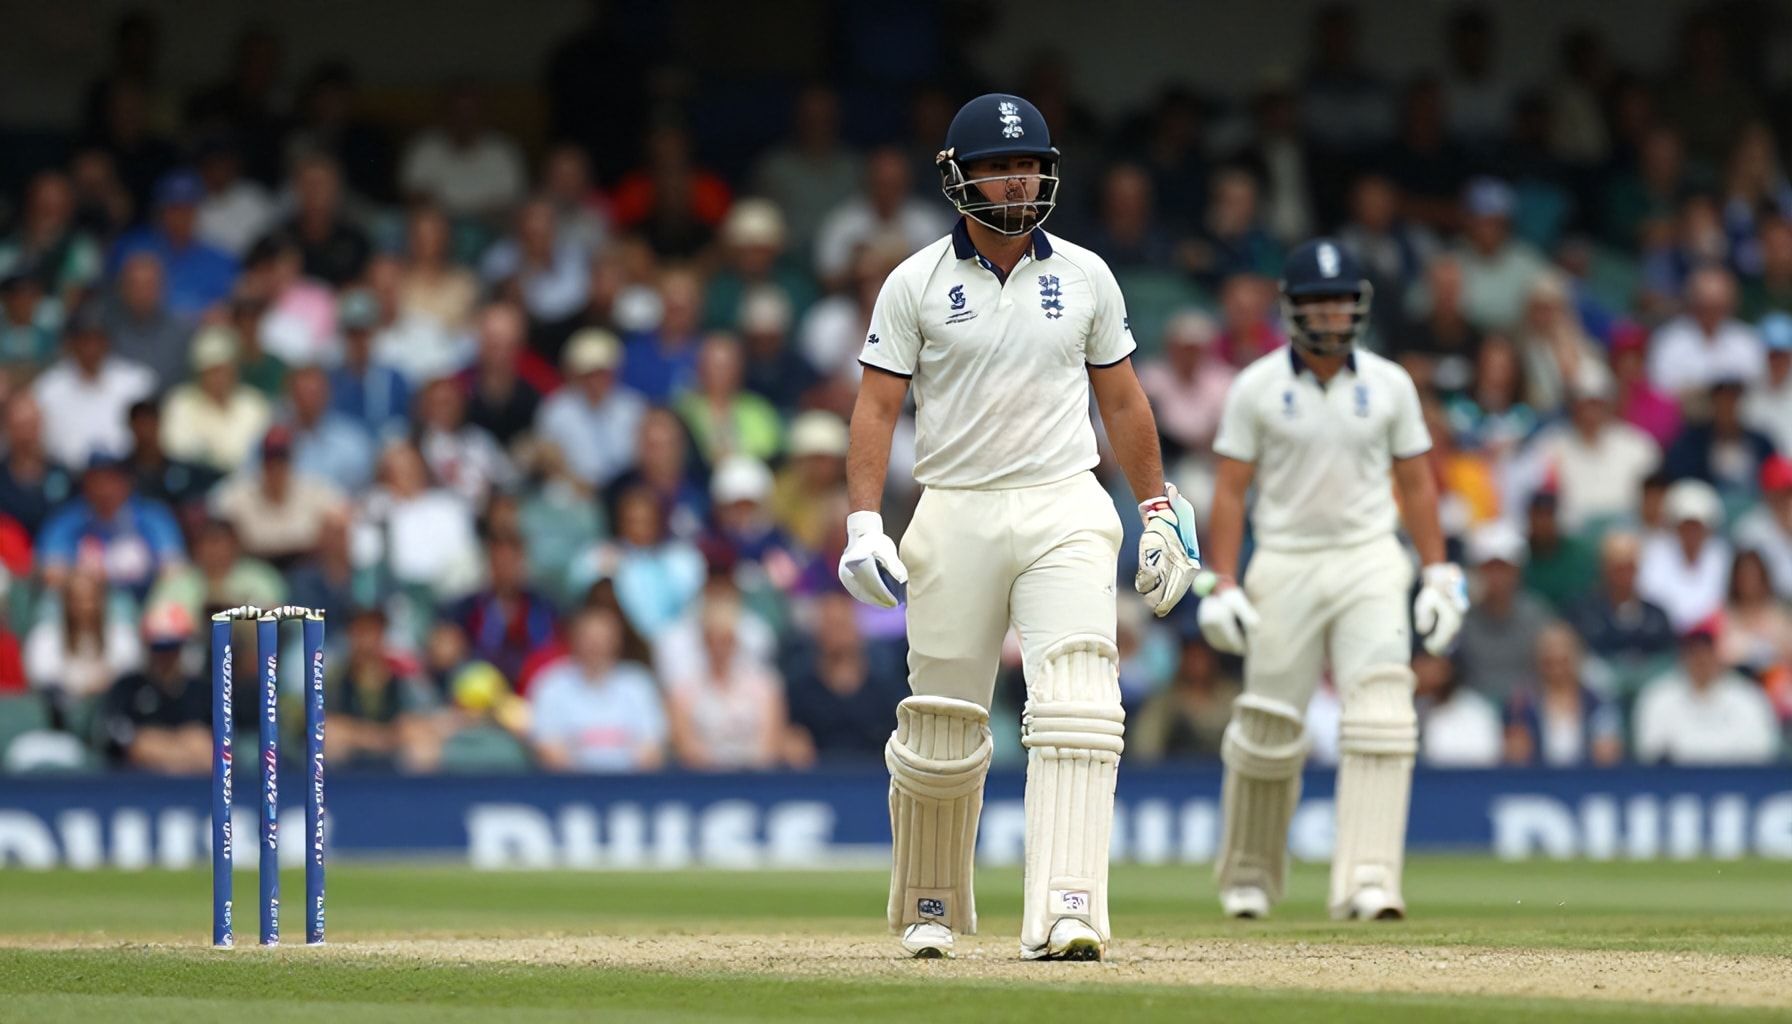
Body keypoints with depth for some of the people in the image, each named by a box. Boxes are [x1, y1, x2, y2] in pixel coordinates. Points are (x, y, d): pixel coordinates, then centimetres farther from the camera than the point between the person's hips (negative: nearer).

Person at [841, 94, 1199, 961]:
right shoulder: (916, 284, 2)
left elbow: (1121, 401, 15)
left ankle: (1064, 917, -25)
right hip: (954, 515, -1)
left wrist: (1160, 515, 13)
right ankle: (929, 910, 25)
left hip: (1064, 510, 1)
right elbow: (877, 406, -1)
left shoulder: (1084, 276, 8)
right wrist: (863, 521, -12)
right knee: (941, 728, 4)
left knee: (1075, 709, -17)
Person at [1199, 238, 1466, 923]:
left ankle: (1367, 882, -21)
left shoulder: (1388, 385, 5)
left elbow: (1416, 484, 11)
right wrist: (1222, 586, -9)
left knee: (1381, 714, -16)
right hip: (1285, 564, -1)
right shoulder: (1257, 388, -1)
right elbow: (1229, 491, -1)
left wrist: (1439, 576, 4)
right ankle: (1249, 876, 24)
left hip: (1369, 563, 1)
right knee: (1268, 728, 4)